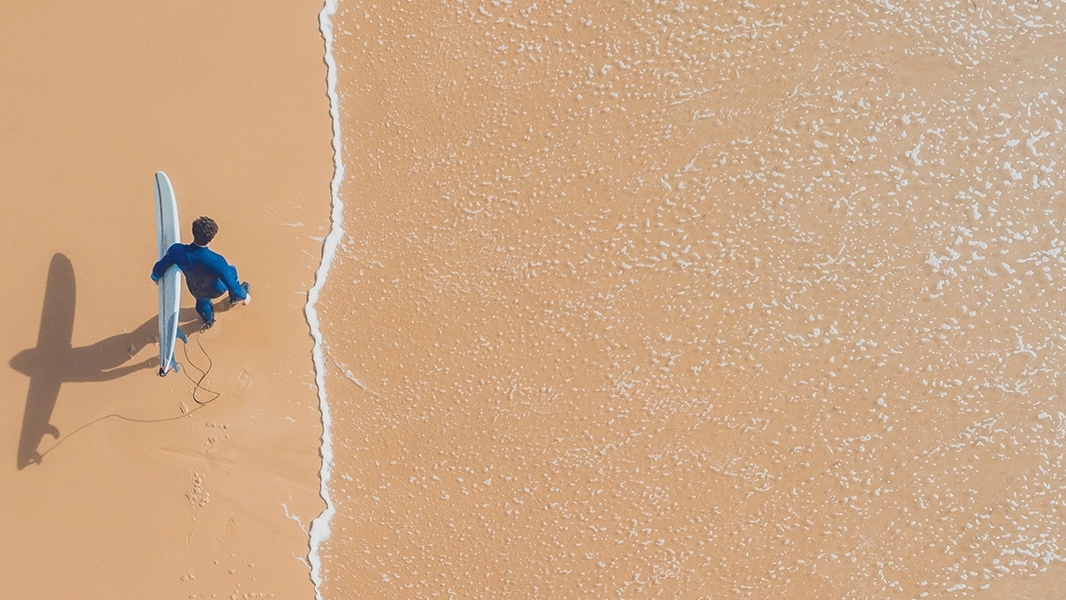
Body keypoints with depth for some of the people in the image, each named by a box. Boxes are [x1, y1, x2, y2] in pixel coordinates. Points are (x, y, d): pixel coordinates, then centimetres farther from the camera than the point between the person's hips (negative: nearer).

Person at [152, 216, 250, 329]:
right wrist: (244, 296, -8)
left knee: (202, 302, 37)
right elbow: (232, 285, -28)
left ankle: (208, 319, 66)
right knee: (230, 270, 27)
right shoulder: (216, 261, -42)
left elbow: (159, 268, -13)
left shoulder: (177, 250, -33)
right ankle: (235, 298, 53)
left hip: (196, 292, 3)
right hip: (216, 291, -3)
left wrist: (155, 277, 11)